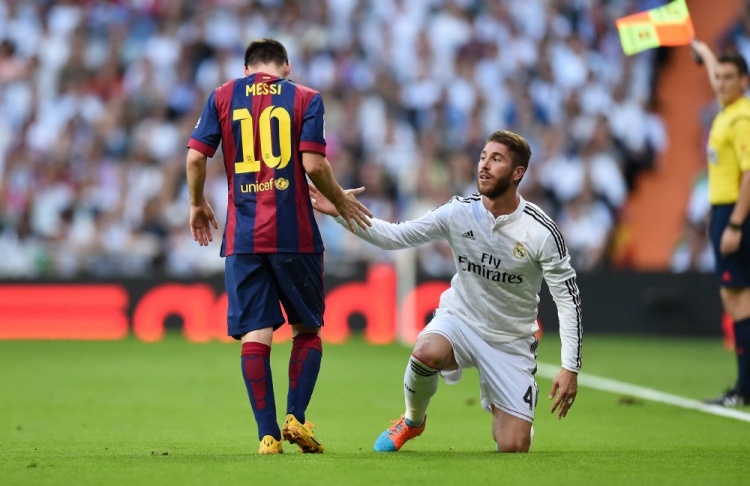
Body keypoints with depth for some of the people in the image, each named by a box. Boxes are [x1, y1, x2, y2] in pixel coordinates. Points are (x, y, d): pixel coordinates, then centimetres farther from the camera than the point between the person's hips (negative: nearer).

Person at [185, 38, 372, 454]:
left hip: (242, 235, 1)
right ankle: (295, 417, -1)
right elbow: (313, 163, -6)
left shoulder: (222, 97, 9)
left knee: (254, 334, 2)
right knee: (307, 328, 13)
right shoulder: (305, 98, 4)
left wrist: (197, 205, 18)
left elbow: (196, 156, 2)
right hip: (294, 233, -1)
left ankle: (267, 435, -5)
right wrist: (340, 200, 10)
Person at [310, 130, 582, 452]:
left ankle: (498, 412, 32)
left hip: (510, 342, -1)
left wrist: (570, 367, -17)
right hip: (459, 320, 1)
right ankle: (413, 420, -3)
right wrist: (342, 212, -16)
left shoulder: (541, 231, -17)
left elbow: (568, 297, -12)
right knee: (427, 352, -36)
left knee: (513, 448, -8)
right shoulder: (459, 212, -9)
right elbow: (396, 236, -4)